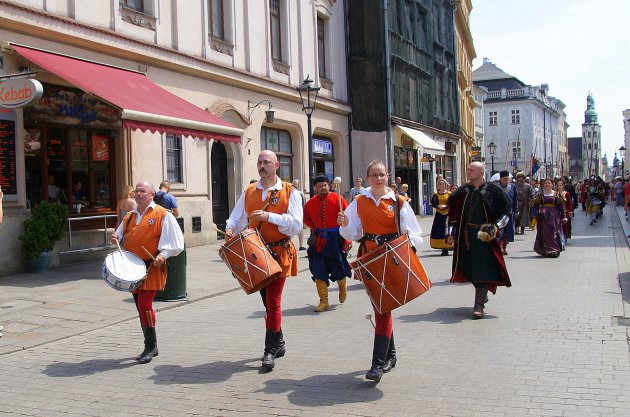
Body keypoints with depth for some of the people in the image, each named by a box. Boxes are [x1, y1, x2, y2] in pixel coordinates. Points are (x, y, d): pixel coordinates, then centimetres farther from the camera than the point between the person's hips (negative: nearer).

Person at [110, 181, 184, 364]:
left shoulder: (162, 215, -6)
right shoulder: (129, 216, 14)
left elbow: (175, 241, -10)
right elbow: (121, 235, 24)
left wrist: (163, 255, -23)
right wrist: (115, 238, 2)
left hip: (152, 268, -7)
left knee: (144, 305, -14)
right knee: (141, 306, 12)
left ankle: (150, 347, -1)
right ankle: (151, 348, 24)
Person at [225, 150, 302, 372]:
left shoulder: (289, 192, -5)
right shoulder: (248, 192, 9)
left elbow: (296, 224, -13)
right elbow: (237, 217, 14)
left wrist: (270, 216, -23)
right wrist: (230, 229, -8)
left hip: (279, 253, -5)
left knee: (273, 301, -9)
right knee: (268, 301, 15)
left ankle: (270, 351, -2)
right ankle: (278, 343, 30)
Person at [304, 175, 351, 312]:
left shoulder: (338, 199, -8)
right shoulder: (311, 203, 2)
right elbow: (306, 218, 21)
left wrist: (346, 241, -13)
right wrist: (313, 227, 3)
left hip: (335, 240, -2)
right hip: (318, 241, 3)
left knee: (338, 269, 9)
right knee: (319, 272, -1)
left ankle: (343, 287, 43)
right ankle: (323, 301, 7)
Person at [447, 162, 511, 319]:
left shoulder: (493, 190, -4)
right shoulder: (463, 191, 8)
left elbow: (506, 211, -2)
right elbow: (453, 212, 14)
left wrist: (496, 226, -15)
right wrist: (451, 232, 8)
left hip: (484, 235, -5)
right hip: (465, 234, 5)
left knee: (483, 269, -8)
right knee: (470, 268, 12)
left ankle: (479, 305, -7)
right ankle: (482, 295, 34)